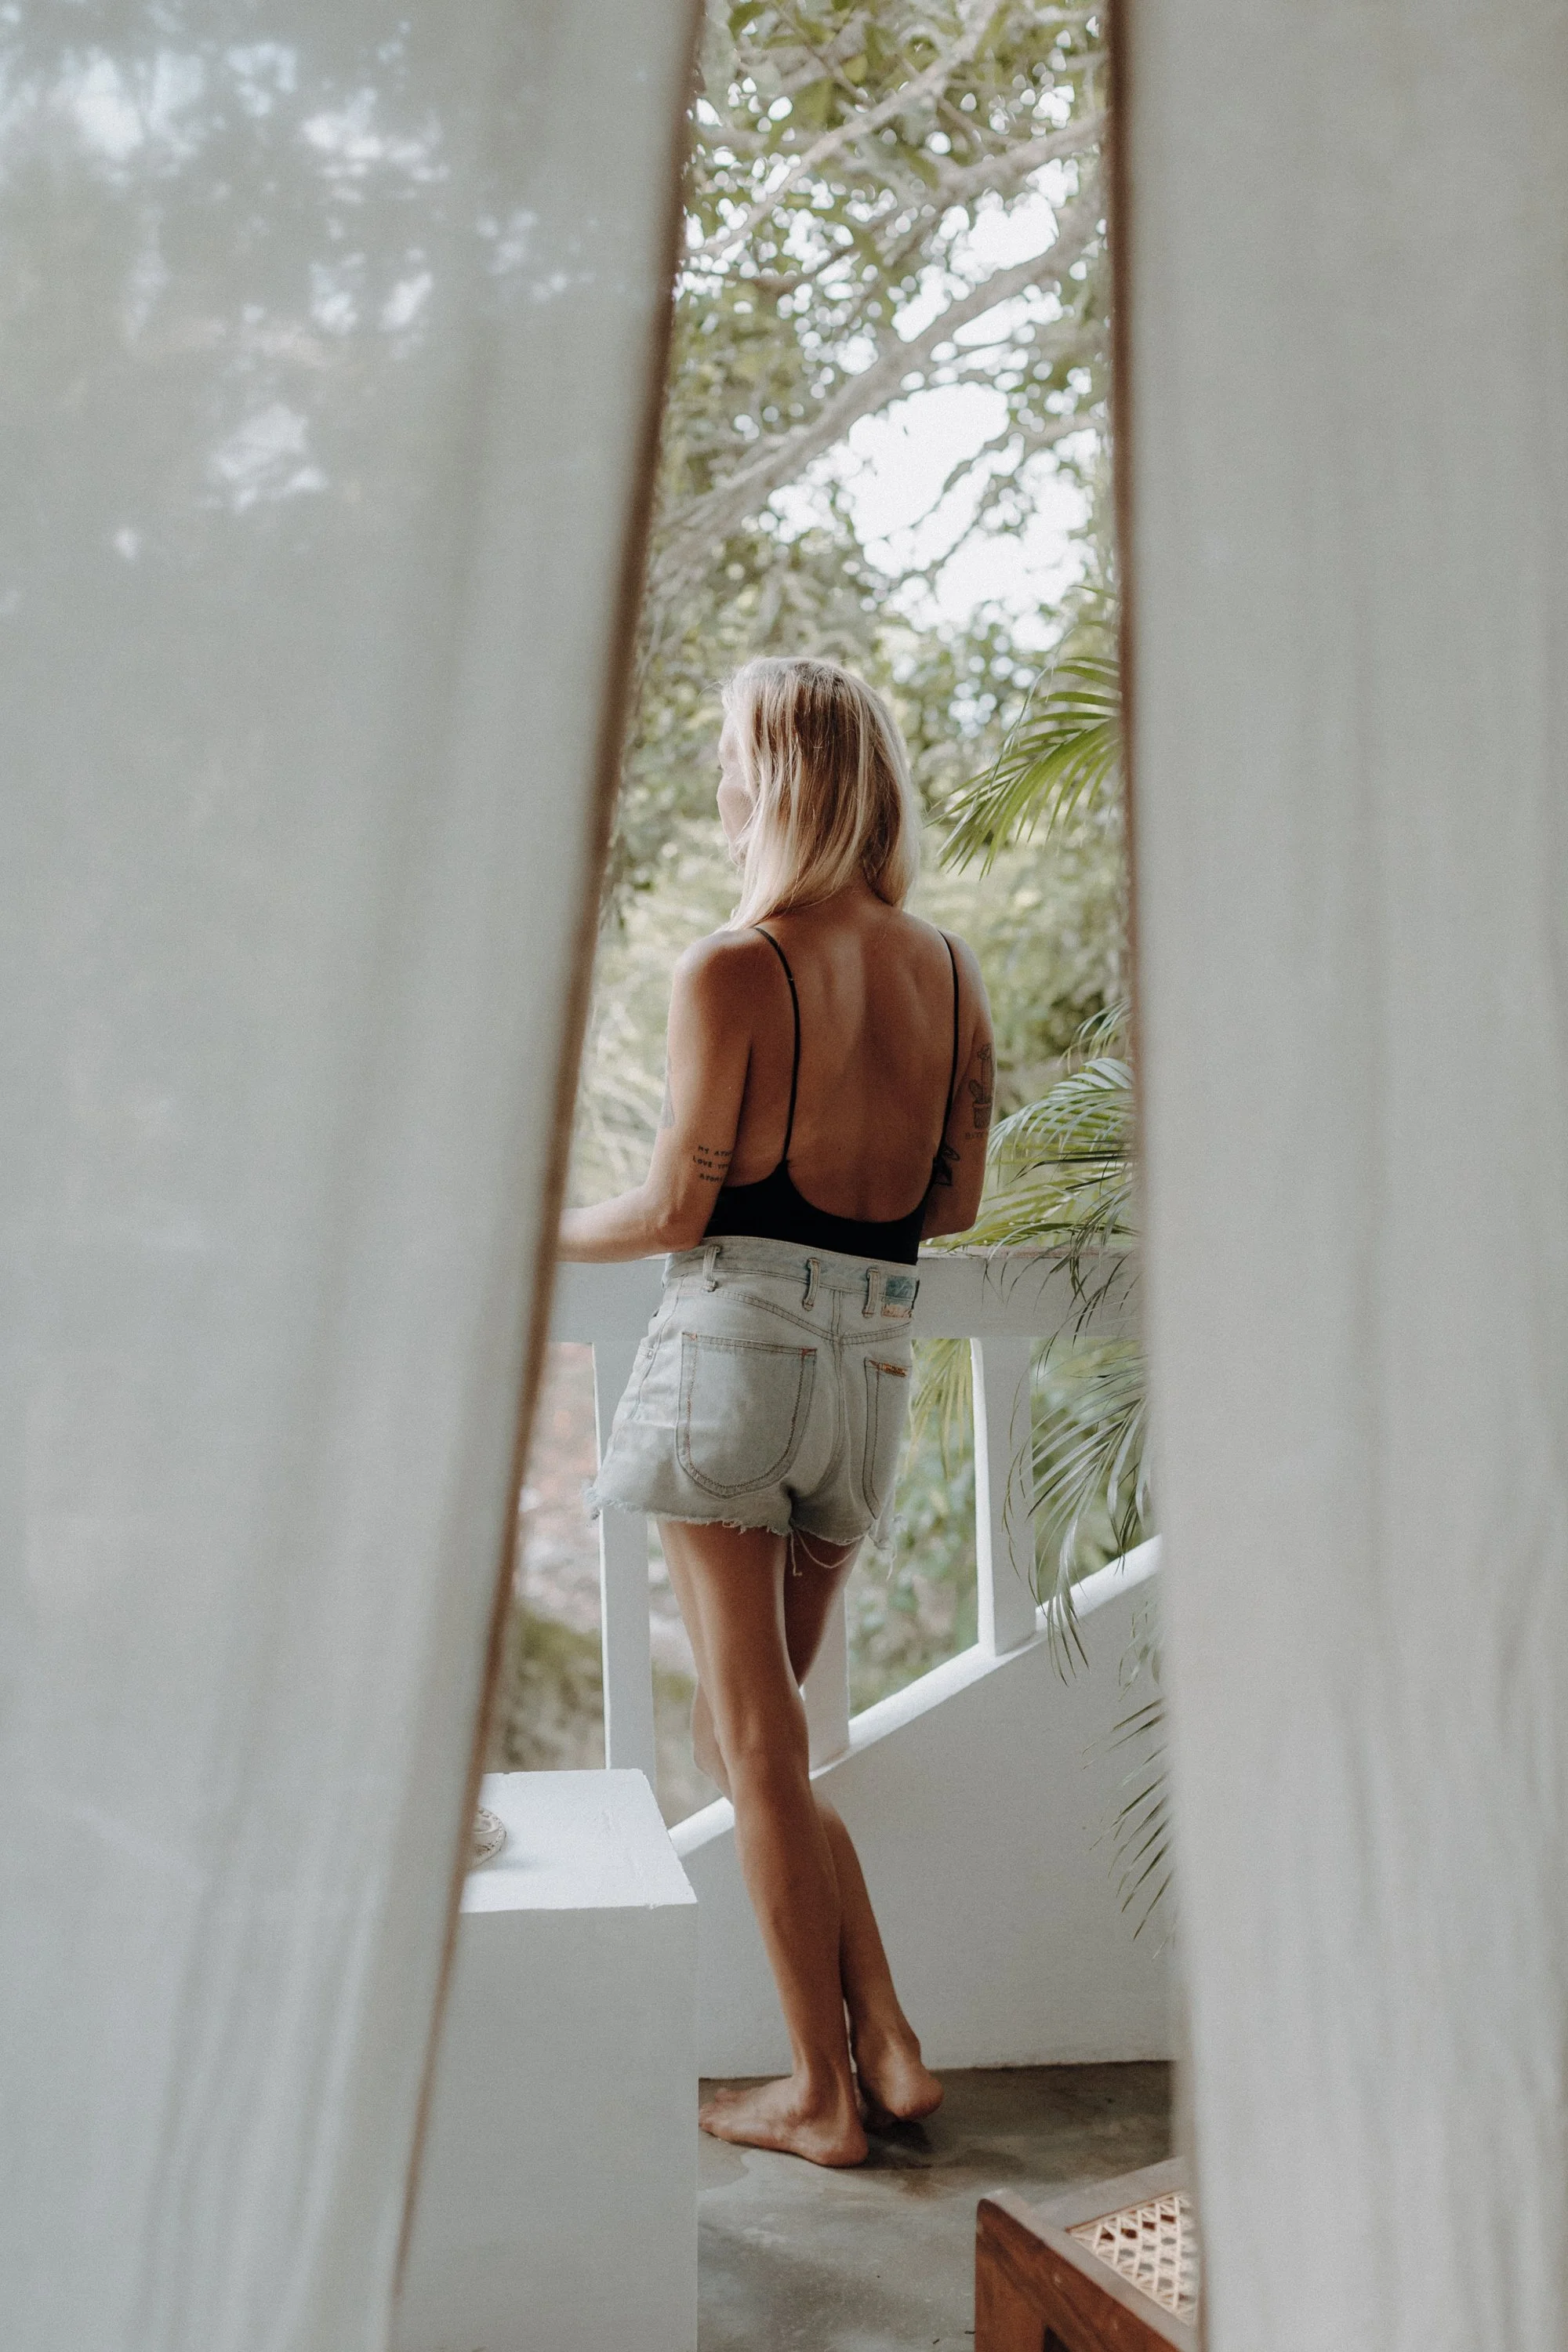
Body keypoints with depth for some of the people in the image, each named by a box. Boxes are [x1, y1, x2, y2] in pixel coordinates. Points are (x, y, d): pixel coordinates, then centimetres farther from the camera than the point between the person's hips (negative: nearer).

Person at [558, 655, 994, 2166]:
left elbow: (674, 1208, -9)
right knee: (745, 1728, 19)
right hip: (878, 1361, 6)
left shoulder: (730, 973, -10)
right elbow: (954, 1203, 13)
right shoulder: (951, 973, 8)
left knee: (756, 1735, 4)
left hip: (736, 1344, -6)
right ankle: (887, 2048, 18)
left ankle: (825, 2092, 12)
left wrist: (541, 1236, 8)